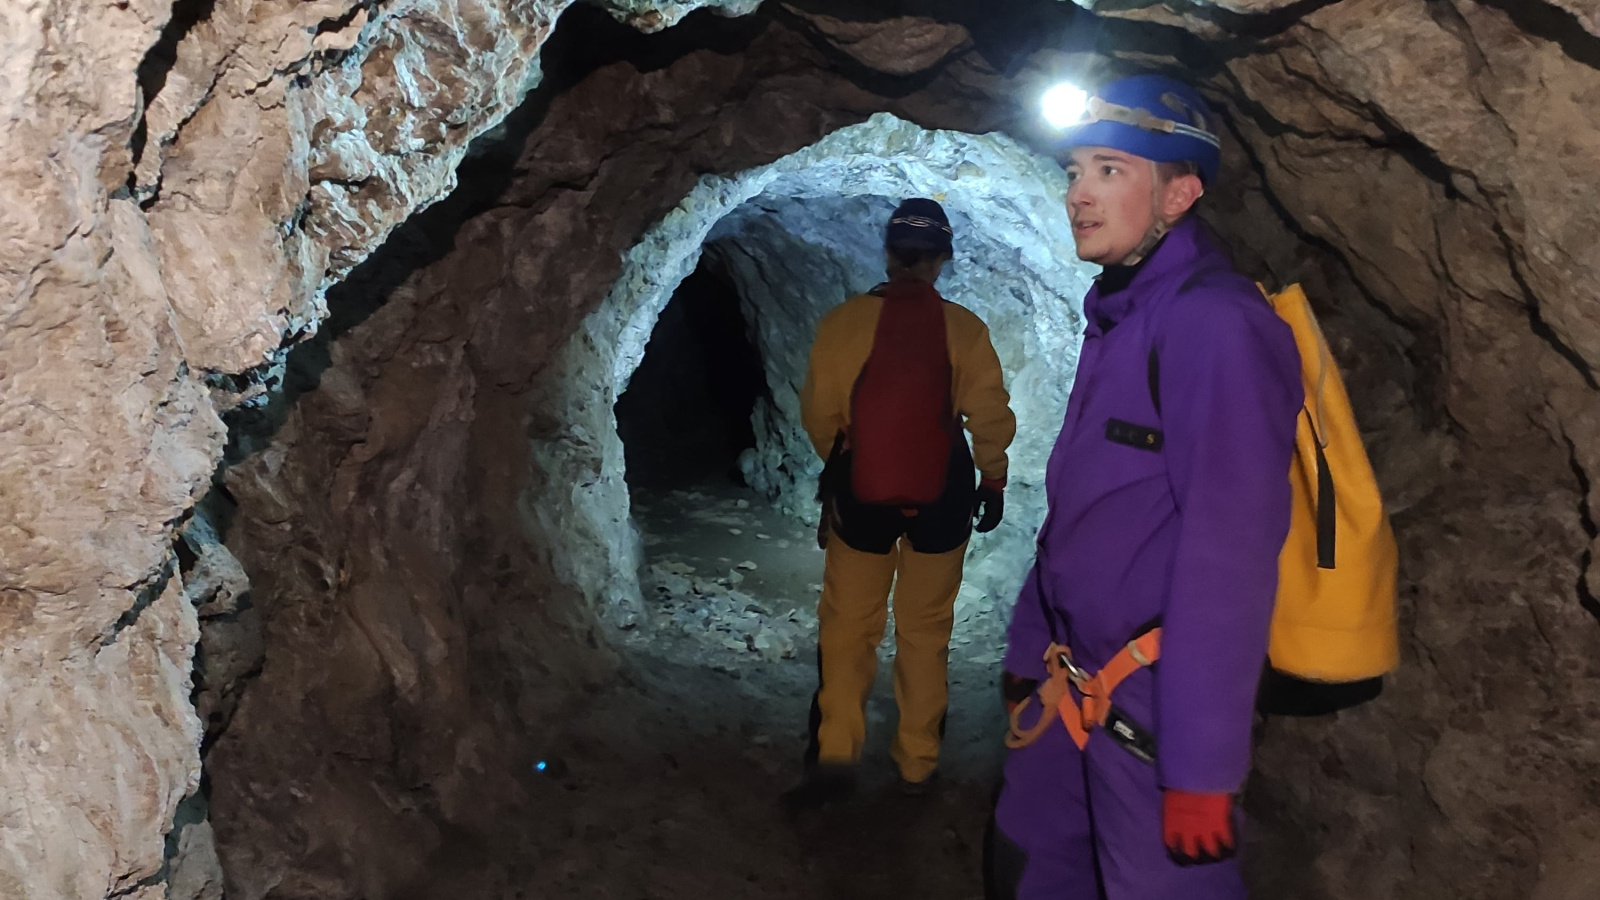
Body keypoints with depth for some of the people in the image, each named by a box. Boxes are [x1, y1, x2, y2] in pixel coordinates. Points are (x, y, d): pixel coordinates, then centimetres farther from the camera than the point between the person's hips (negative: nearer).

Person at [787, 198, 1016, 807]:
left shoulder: (844, 322, -10)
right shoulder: (964, 329, -8)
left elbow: (819, 414, -3)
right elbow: (990, 417, -6)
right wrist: (993, 480, 11)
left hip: (860, 493, -1)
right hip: (941, 499, 1)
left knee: (848, 626, 10)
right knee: (925, 631, 13)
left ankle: (836, 752, -2)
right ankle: (918, 763, 19)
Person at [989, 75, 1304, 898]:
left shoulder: (1213, 323, -19)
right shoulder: (1115, 317, 10)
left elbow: (1230, 554, -23)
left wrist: (1202, 766, -23)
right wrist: (1027, 655, 17)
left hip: (1153, 704, -9)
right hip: (1072, 687, 9)